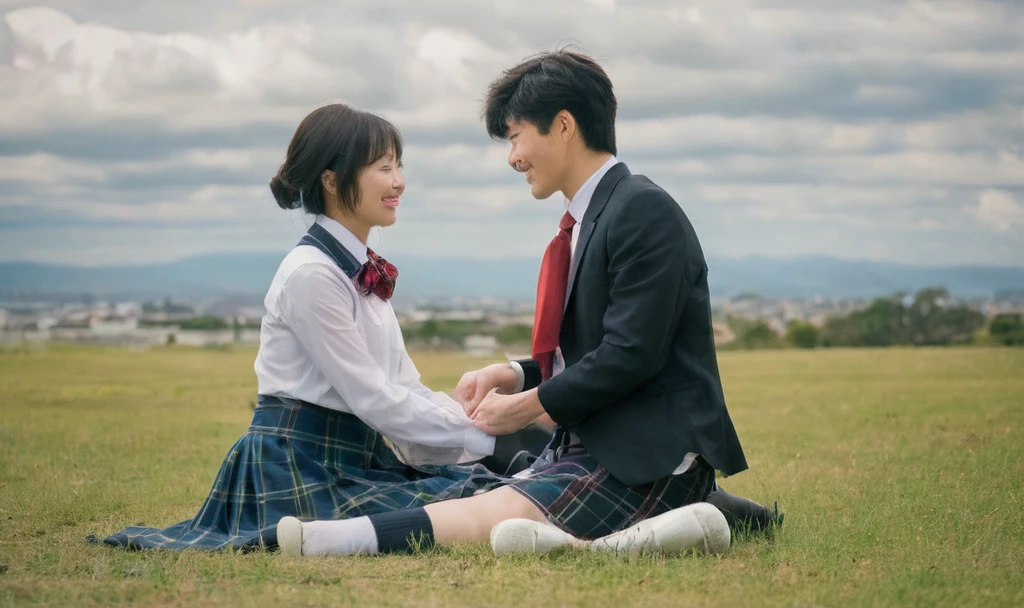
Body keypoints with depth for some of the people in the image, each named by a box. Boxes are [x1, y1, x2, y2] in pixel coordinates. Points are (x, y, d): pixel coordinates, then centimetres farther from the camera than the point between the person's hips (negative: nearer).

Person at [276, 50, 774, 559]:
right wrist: (514, 377, 6)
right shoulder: (591, 217, 16)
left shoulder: (644, 211, -13)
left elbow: (631, 356, -19)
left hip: (653, 456, -9)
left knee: (494, 517, -23)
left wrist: (530, 405, -10)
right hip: (600, 442, 9)